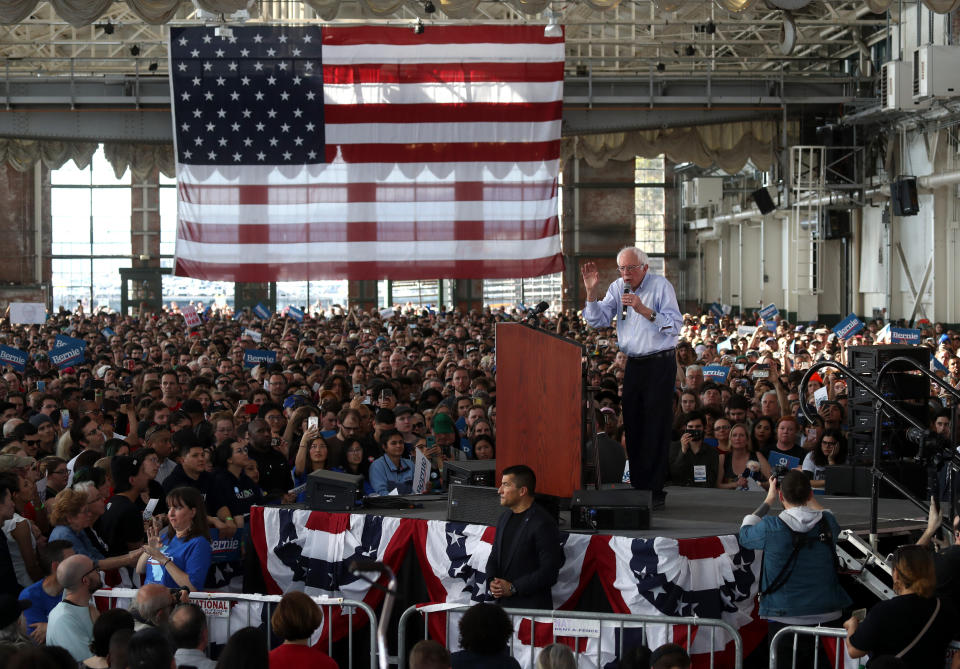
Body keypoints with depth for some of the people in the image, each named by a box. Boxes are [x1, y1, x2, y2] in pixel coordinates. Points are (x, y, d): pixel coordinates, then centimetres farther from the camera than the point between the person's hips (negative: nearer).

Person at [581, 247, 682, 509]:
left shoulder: (661, 286, -9)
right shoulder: (617, 288, 8)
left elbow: (675, 325, -16)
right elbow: (598, 321, 4)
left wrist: (644, 310, -25)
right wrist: (592, 292, -8)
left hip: (660, 362, -6)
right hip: (633, 363, 6)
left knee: (656, 426, -7)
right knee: (633, 425, 6)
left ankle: (655, 490, -5)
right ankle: (638, 486, 12)